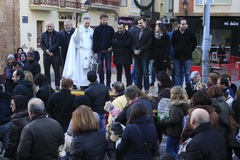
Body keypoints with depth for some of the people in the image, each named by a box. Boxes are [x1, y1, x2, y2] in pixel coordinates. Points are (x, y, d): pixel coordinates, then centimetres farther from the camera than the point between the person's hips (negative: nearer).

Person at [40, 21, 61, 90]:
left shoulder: (57, 34, 0)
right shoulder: (43, 34, 11)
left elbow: (57, 43, -10)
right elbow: (41, 44, 5)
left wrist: (49, 50, -16)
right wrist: (46, 51, -11)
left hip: (55, 55, -3)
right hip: (46, 55, 3)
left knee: (56, 71, -1)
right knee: (46, 71, 5)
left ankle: (57, 85, 3)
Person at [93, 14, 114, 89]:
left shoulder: (110, 29, 3)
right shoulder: (97, 29, 2)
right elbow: (94, 41, 0)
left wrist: (111, 47, -7)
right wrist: (95, 52, -5)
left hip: (108, 51, 0)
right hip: (99, 51, 0)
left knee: (108, 68, 0)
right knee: (100, 69, 5)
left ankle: (108, 84, 5)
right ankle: (101, 83, 12)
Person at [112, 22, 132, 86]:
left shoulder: (128, 35, -4)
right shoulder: (115, 34, 7)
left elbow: (127, 43, -19)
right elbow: (113, 43, -7)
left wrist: (117, 43, -12)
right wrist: (122, 43, -14)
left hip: (126, 56, -4)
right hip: (117, 56, 4)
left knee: (127, 73, 2)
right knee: (119, 73, 12)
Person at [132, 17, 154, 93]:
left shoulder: (150, 31, -3)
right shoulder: (136, 32, 16)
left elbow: (149, 44, -10)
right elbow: (133, 43, 15)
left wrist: (140, 50, -13)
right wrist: (134, 50, -4)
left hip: (145, 55, -5)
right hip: (136, 55, 6)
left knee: (145, 72, -4)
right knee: (138, 73, 8)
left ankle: (146, 89, 1)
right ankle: (138, 88, 13)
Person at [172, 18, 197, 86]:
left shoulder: (190, 33, -4)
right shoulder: (175, 33, 1)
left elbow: (194, 43, 6)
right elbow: (173, 44, 14)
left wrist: (190, 50, 5)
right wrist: (177, 50, 10)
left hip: (187, 57, -2)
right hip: (177, 56, 2)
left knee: (187, 74, 1)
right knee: (178, 73, 8)